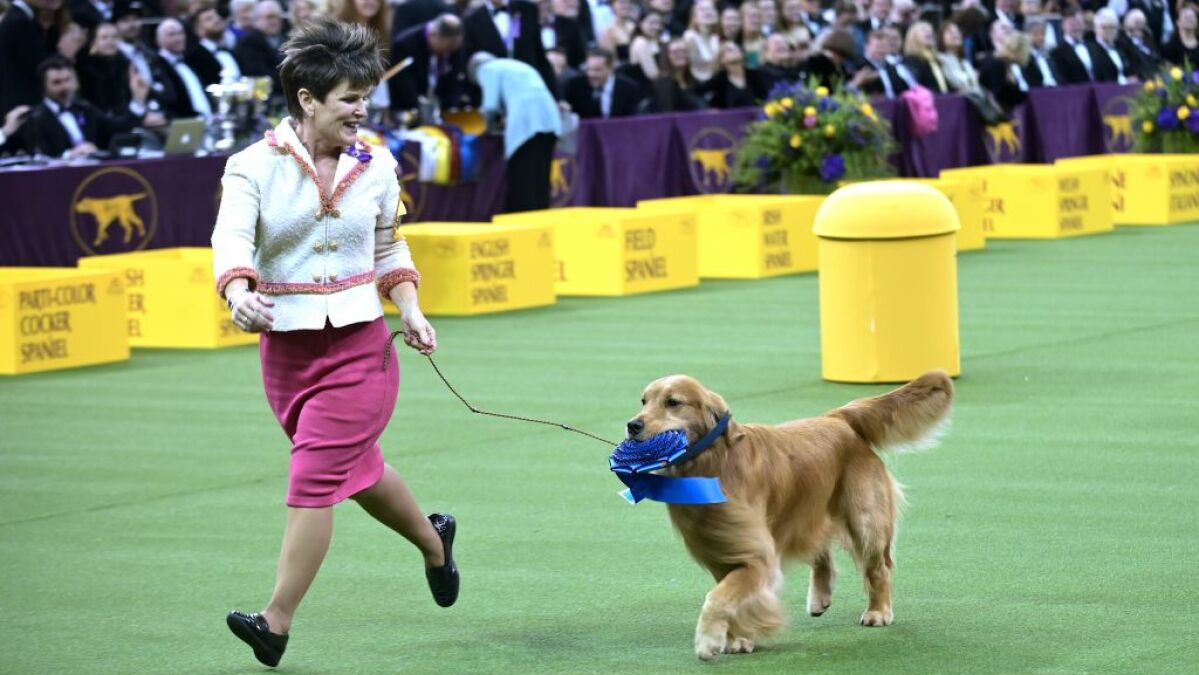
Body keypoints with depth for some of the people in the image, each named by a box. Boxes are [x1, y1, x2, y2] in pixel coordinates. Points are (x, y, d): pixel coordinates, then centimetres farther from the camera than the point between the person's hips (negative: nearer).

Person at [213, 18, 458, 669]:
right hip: (285, 346, 1)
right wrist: (240, 292, -43)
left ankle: (276, 622, -9)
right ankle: (433, 539, 47)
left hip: (359, 344, -1)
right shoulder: (255, 166, -8)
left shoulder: (375, 167, 1)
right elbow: (232, 237, -23)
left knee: (315, 477, -11)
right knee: (357, 467, 18)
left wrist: (410, 310, 2)